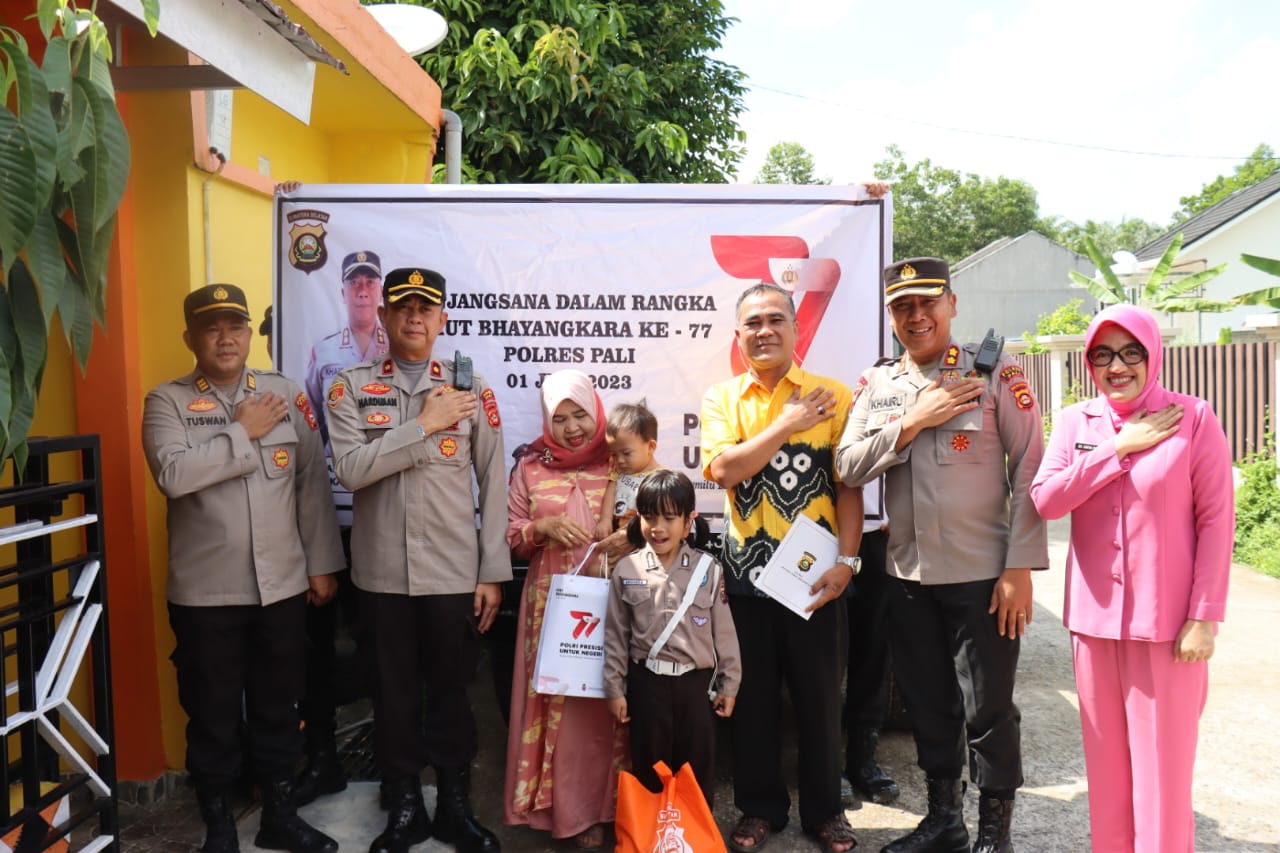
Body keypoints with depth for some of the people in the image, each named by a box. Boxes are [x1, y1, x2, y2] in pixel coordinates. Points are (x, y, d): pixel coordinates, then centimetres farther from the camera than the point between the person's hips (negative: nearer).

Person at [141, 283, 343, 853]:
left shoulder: (286, 394, 5)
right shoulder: (167, 402, -2)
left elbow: (312, 482, 3)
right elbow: (173, 474, -20)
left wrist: (321, 564, 1)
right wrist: (243, 432, -13)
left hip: (282, 586, 2)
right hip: (206, 592, -2)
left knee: (278, 707, 15)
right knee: (212, 713, 11)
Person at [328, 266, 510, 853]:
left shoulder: (471, 389, 0)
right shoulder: (351, 388, 1)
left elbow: (494, 484, 0)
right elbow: (350, 469, -14)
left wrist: (493, 573, -3)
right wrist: (423, 425, -17)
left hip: (454, 573, 0)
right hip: (382, 573, 1)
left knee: (451, 691, 11)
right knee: (393, 693, 12)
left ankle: (456, 806, 28)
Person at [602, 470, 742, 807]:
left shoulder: (708, 570, -3)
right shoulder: (626, 570, -2)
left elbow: (724, 631, 2)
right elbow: (616, 635, 3)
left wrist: (728, 685, 4)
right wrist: (615, 689, 3)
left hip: (696, 682, 0)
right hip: (647, 683, 0)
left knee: (697, 767, 10)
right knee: (649, 766, 11)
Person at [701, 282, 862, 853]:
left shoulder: (832, 396, 0)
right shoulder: (721, 398, 4)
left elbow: (849, 486, -2)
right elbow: (724, 469, -13)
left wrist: (846, 560, -9)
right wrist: (788, 424, -13)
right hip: (746, 573, 1)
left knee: (819, 697, 10)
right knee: (753, 696, 12)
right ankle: (760, 807, 29)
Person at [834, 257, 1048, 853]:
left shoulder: (994, 373, -5)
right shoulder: (876, 385, 7)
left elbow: (1029, 472, -7)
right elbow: (849, 468, -1)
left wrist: (1020, 568, -12)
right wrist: (914, 421, -13)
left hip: (982, 576, -4)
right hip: (908, 575, 4)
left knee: (987, 710, 5)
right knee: (928, 704, 16)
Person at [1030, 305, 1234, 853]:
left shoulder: (1194, 418, -5)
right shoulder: (1074, 422, 4)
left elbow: (1216, 521, -6)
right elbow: (1044, 499, -8)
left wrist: (1204, 616, -10)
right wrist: (1119, 448, -13)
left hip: (1167, 620, -3)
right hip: (1093, 617, 3)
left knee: (1162, 762, 4)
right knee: (1106, 757, 14)